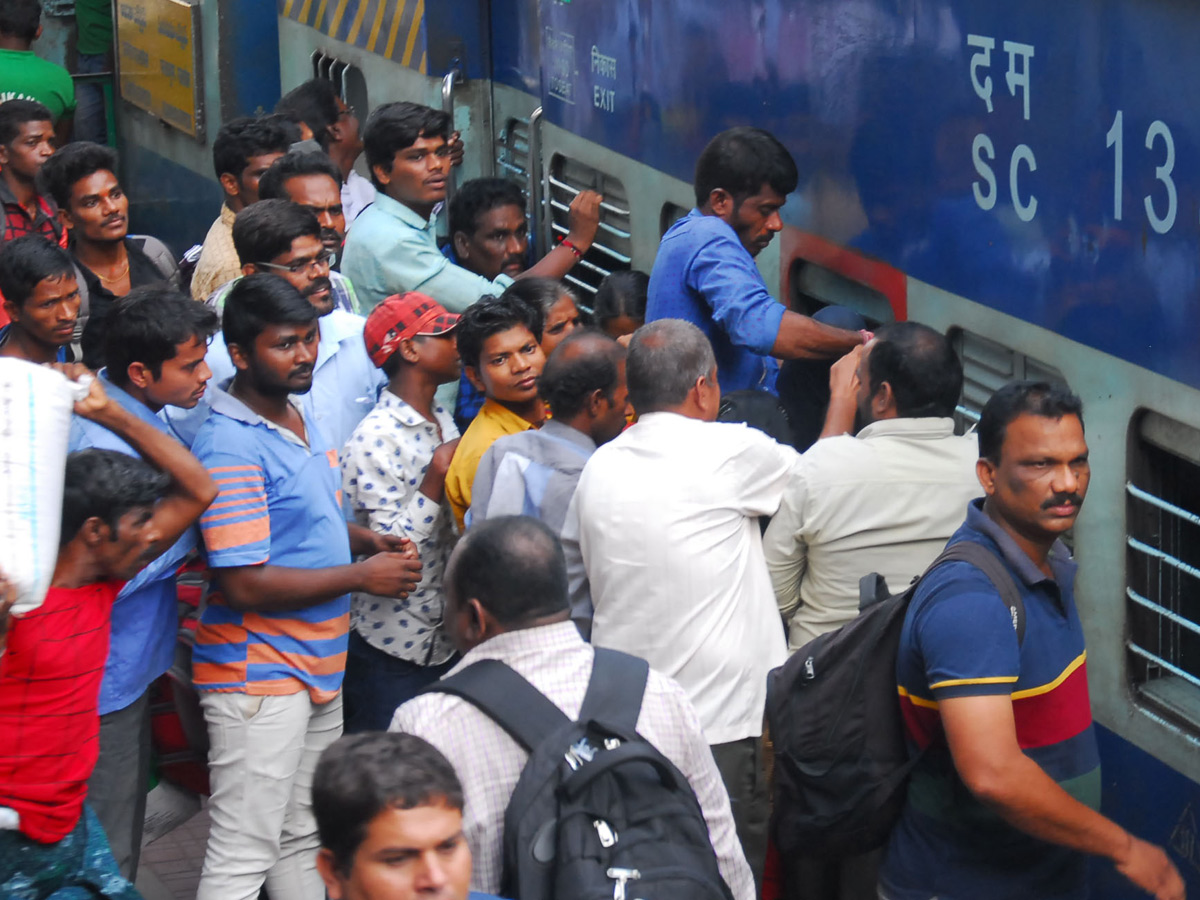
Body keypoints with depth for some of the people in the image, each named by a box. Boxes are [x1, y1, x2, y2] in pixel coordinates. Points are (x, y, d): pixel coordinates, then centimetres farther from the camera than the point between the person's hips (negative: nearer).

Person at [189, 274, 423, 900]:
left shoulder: (298, 415, 9)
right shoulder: (232, 446, -21)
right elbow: (245, 584, -25)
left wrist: (363, 540, 3)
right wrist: (362, 576, -18)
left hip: (319, 666, 10)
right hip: (258, 677, -10)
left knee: (304, 838, 19)